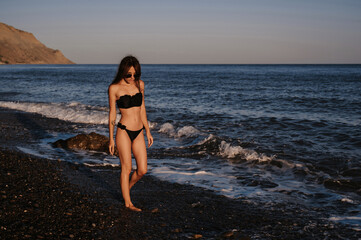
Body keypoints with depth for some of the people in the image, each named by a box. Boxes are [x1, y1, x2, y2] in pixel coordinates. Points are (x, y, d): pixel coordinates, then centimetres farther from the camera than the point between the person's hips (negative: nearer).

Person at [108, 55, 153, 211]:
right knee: (126, 168, 2)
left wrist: (148, 131, 15)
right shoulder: (114, 88, -6)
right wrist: (111, 139, -1)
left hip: (138, 133, 5)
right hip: (124, 131, -5)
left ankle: (126, 188, 33)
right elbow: (112, 114, -2)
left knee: (142, 170, 5)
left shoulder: (140, 84, 6)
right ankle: (128, 203, 16)